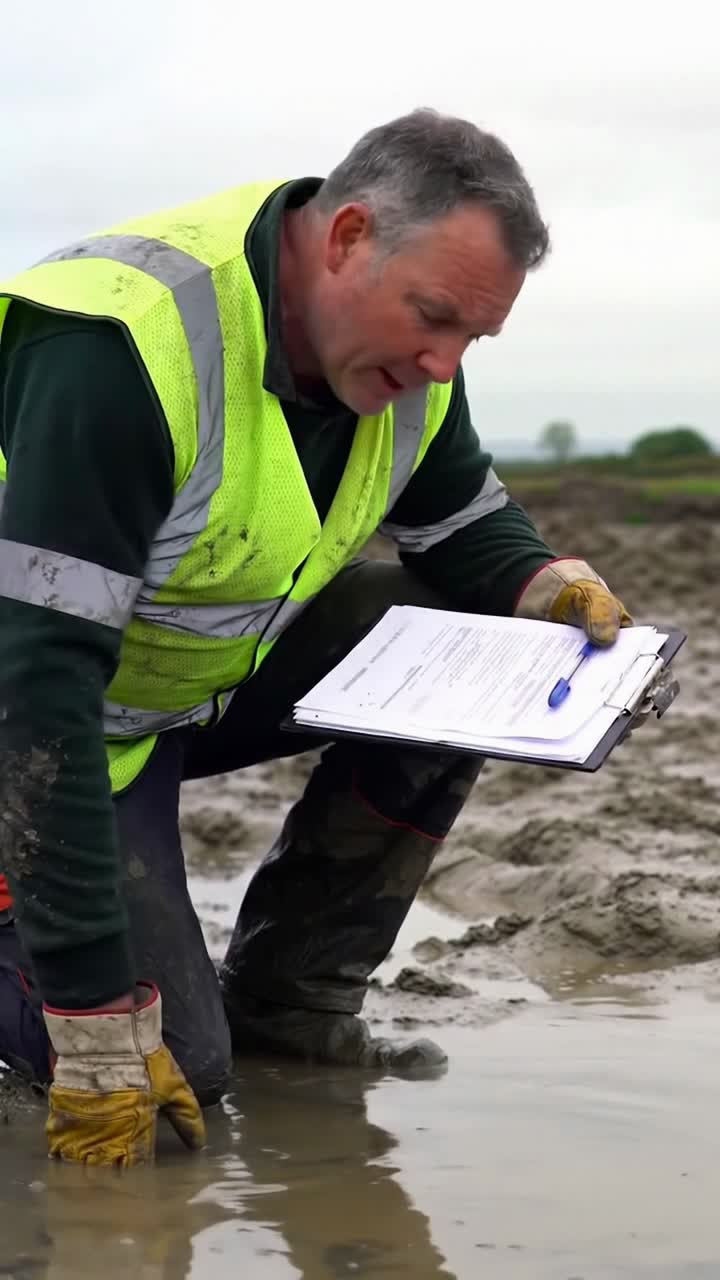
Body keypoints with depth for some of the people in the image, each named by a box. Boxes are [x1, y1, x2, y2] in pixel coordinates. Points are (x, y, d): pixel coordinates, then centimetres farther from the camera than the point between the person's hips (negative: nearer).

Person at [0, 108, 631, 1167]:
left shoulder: (404, 348, -10)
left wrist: (542, 585, -19)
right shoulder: (125, 345, -35)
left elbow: (467, 525, 8)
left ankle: (284, 999, -2)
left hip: (221, 667, 7)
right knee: (176, 1065, -18)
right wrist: (96, 1015, -37)